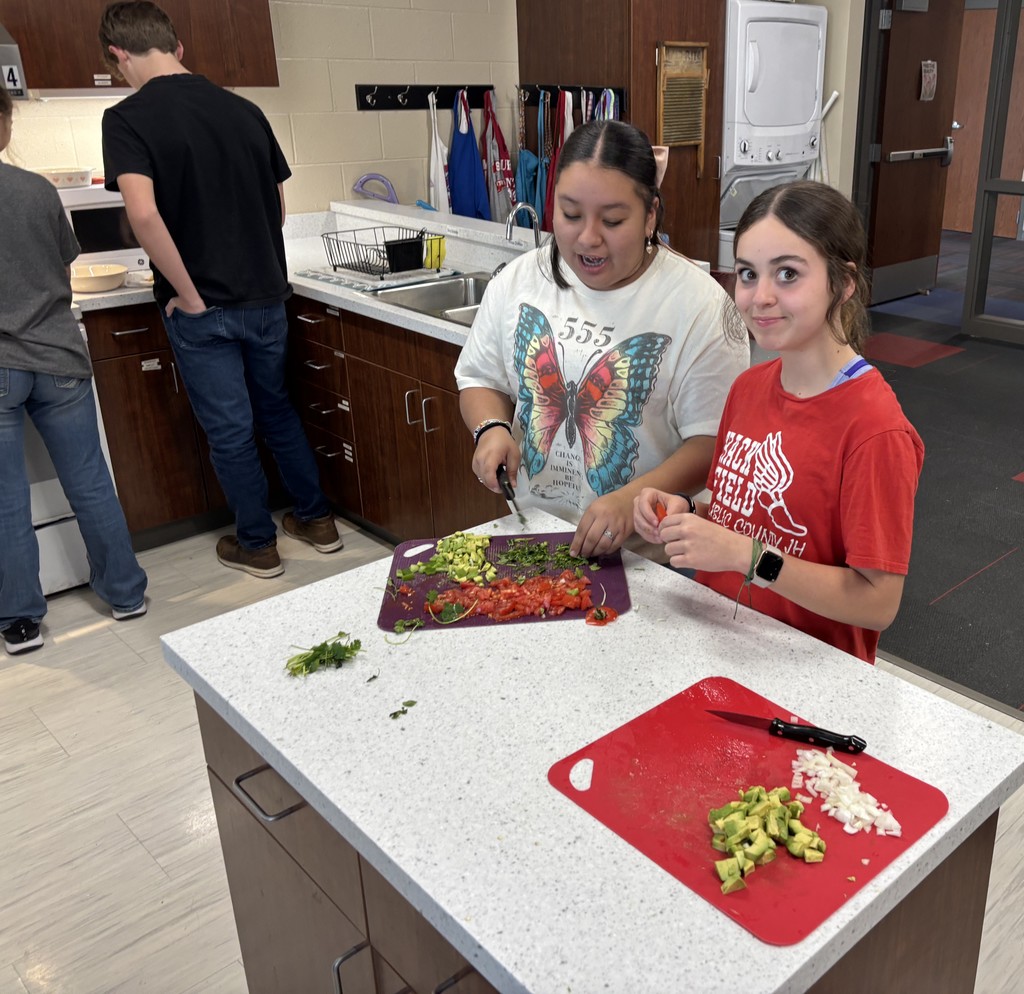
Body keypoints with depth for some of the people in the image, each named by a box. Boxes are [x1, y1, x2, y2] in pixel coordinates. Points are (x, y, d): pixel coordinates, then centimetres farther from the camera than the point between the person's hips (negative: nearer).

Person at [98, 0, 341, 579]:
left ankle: (258, 546, 24)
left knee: (231, 430, 9)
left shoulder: (128, 118, -12)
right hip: (267, 296, 5)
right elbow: (279, 207, 9)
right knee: (276, 408, 22)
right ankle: (317, 519, 30)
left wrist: (190, 295, -17)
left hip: (201, 309, -5)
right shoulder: (244, 111, 3)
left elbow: (144, 213, -27)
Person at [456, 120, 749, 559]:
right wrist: (492, 428, -6)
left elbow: (713, 439, -12)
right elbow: (481, 378, 15)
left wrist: (632, 499, -25)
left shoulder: (698, 304, -10)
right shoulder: (518, 280, 3)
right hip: (530, 536, 4)